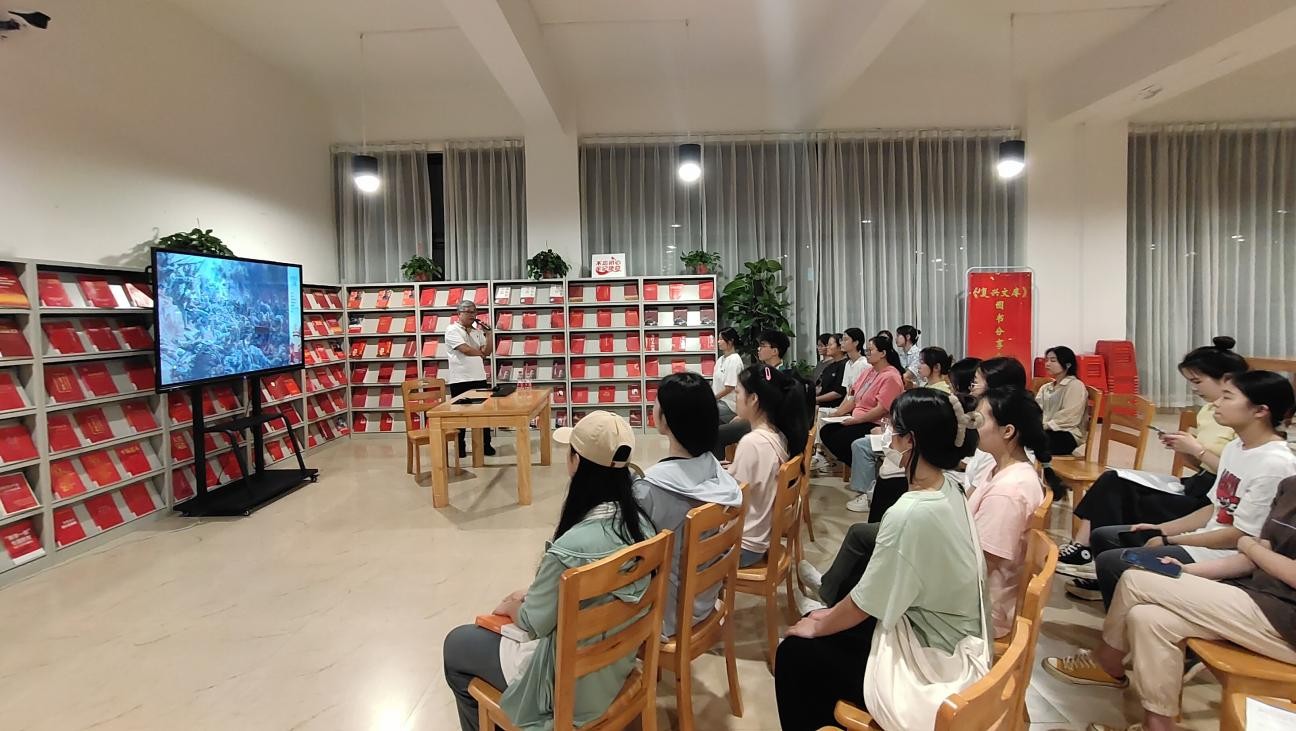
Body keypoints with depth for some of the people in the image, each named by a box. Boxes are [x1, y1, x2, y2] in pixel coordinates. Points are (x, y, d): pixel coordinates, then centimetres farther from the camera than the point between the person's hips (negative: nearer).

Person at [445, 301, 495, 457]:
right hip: (460, 380, -6)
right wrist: (481, 353, -1)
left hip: (479, 378, 6)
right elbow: (466, 350, -18)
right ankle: (460, 447, 14)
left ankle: (486, 445, 18)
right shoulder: (452, 330, -7)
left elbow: (488, 351, 7)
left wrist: (488, 333, -1)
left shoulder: (477, 331, 13)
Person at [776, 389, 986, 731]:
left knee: (794, 654, 5)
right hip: (951, 639, 8)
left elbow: (865, 604, -21)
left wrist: (817, 627, -2)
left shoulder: (910, 514, -31)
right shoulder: (949, 489, -3)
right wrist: (832, 615, 9)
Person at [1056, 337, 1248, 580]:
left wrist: (1196, 449, -17)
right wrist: (1187, 447, 0)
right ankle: (1083, 548, -13)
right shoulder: (1209, 409, 12)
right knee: (1112, 481, -9)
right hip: (1196, 483, 8)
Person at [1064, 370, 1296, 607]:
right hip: (1205, 538, 9)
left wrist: (1169, 540, -12)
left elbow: (1241, 535, -19)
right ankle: (1108, 585, 30)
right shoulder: (1235, 447, 7)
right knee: (1102, 536, 9)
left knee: (1110, 561, -17)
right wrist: (1161, 529, 5)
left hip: (1221, 556, -9)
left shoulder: (1276, 464, -21)